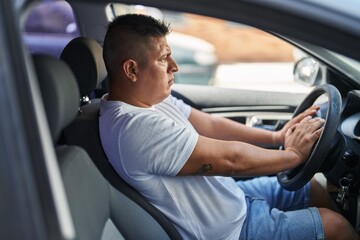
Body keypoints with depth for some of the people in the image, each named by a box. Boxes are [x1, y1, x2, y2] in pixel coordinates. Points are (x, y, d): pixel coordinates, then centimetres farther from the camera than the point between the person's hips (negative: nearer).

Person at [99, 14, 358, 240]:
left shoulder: (151, 98, -2)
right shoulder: (136, 127, -33)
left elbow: (211, 125, 5)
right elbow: (230, 159, -28)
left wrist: (275, 136, -3)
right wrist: (294, 154, -14)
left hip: (229, 195, 9)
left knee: (315, 190, 16)